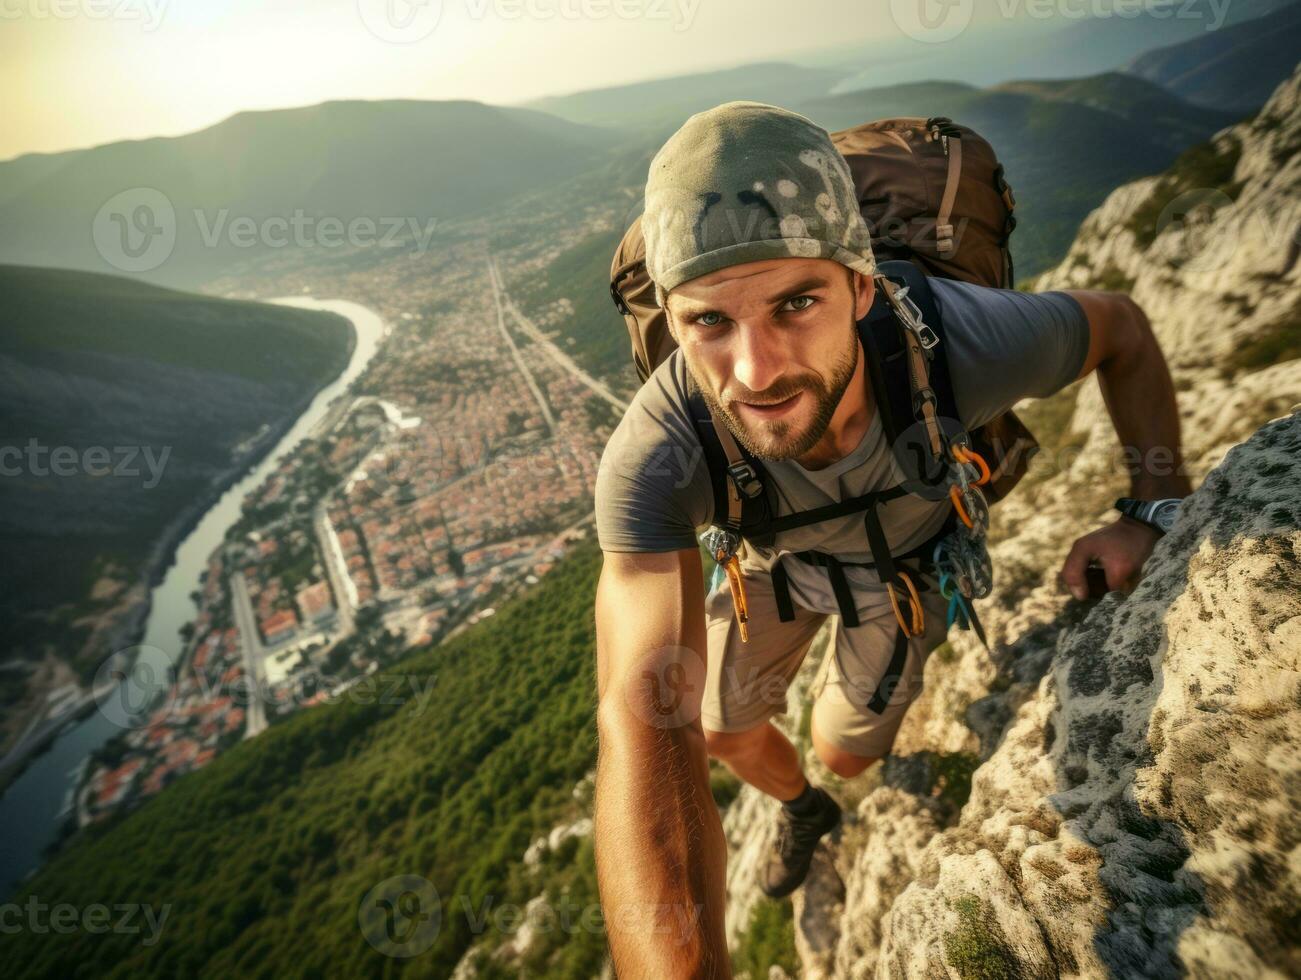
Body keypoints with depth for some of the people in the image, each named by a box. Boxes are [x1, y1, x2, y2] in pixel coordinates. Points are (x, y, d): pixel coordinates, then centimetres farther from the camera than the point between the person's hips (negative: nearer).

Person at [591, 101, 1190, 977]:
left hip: (910, 552, 0)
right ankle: (803, 810, 49)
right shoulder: (651, 459, -44)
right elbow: (644, 719, -52)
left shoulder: (967, 342, -41)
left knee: (843, 754, 10)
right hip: (773, 553, 1)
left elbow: (1121, 325, -16)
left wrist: (1161, 510, -22)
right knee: (721, 730, 12)